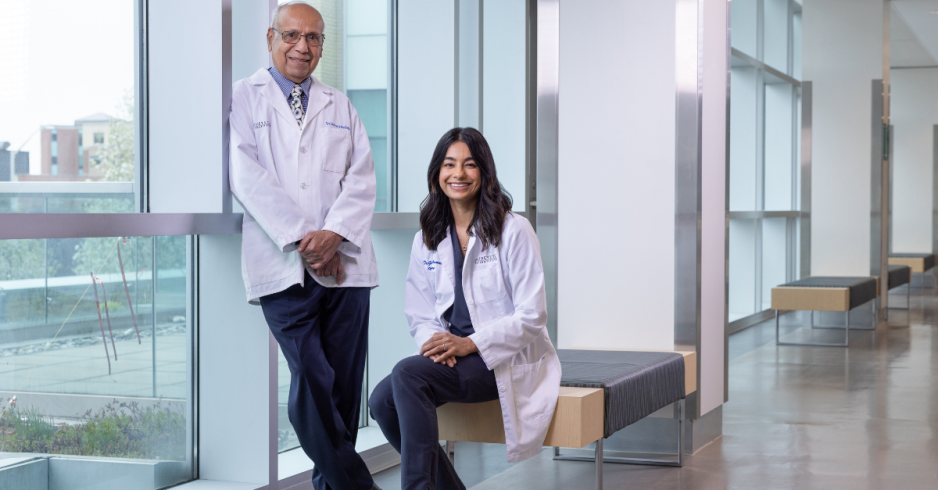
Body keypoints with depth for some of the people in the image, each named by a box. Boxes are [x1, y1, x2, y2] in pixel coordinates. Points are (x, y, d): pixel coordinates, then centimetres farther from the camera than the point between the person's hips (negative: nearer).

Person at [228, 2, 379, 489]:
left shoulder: (339, 106, 20)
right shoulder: (243, 98, 9)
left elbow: (361, 178, 9)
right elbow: (246, 175, -3)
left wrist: (334, 233, -9)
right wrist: (300, 237, -12)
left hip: (344, 263, 4)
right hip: (283, 265, -3)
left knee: (345, 385, 1)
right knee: (312, 381, -12)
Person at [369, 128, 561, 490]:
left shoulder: (513, 231, -6)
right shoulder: (427, 240, 11)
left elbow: (532, 316, -9)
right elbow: (419, 316, 12)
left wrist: (470, 343, -18)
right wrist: (436, 341, -11)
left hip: (505, 359, -5)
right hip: (451, 358, 6)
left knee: (408, 373, -29)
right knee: (382, 400, -21)